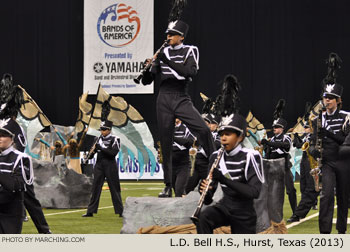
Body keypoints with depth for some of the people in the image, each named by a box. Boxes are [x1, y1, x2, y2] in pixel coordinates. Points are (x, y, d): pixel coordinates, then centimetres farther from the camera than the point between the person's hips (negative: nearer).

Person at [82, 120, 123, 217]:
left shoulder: (115, 139, -4)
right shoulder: (98, 139, 11)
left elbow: (113, 153, -16)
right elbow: (92, 153, 13)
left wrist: (102, 147, -20)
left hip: (110, 166, -4)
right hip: (99, 165, 4)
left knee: (114, 189, 0)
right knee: (95, 188, 1)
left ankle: (120, 211, 6)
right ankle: (90, 211, 3)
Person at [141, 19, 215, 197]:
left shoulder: (190, 51, 3)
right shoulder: (163, 53, 12)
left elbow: (190, 72, -17)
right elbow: (147, 81, 10)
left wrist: (168, 61, -22)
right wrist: (148, 68, -11)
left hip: (181, 98, -3)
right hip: (164, 99, 3)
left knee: (203, 130, -22)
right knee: (165, 141, 2)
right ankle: (168, 186, 8)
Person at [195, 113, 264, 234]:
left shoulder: (249, 156, -14)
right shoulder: (216, 157, 1)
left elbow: (254, 192, -24)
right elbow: (208, 199, 4)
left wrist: (225, 180, -32)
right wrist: (206, 191, -21)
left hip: (244, 214, -3)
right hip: (224, 207, 3)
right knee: (203, 217, -28)